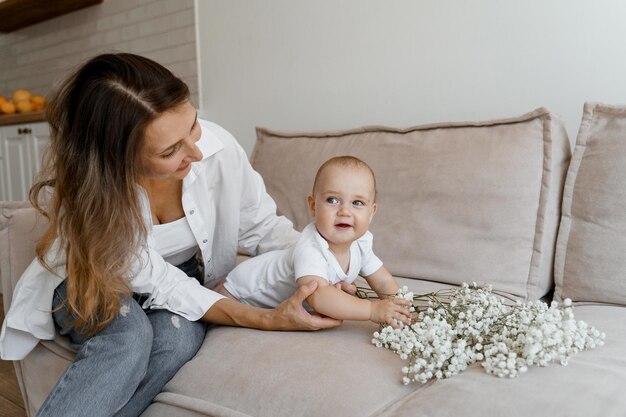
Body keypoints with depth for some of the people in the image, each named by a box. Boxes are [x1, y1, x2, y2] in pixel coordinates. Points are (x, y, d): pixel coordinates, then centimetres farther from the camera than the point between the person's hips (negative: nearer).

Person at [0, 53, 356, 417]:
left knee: (177, 337, -30)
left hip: (185, 275, 3)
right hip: (90, 282, -2)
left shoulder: (218, 147, -26)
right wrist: (269, 320, -33)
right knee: (129, 338, -34)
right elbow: (160, 286, -27)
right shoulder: (81, 192, -31)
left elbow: (262, 226, -10)